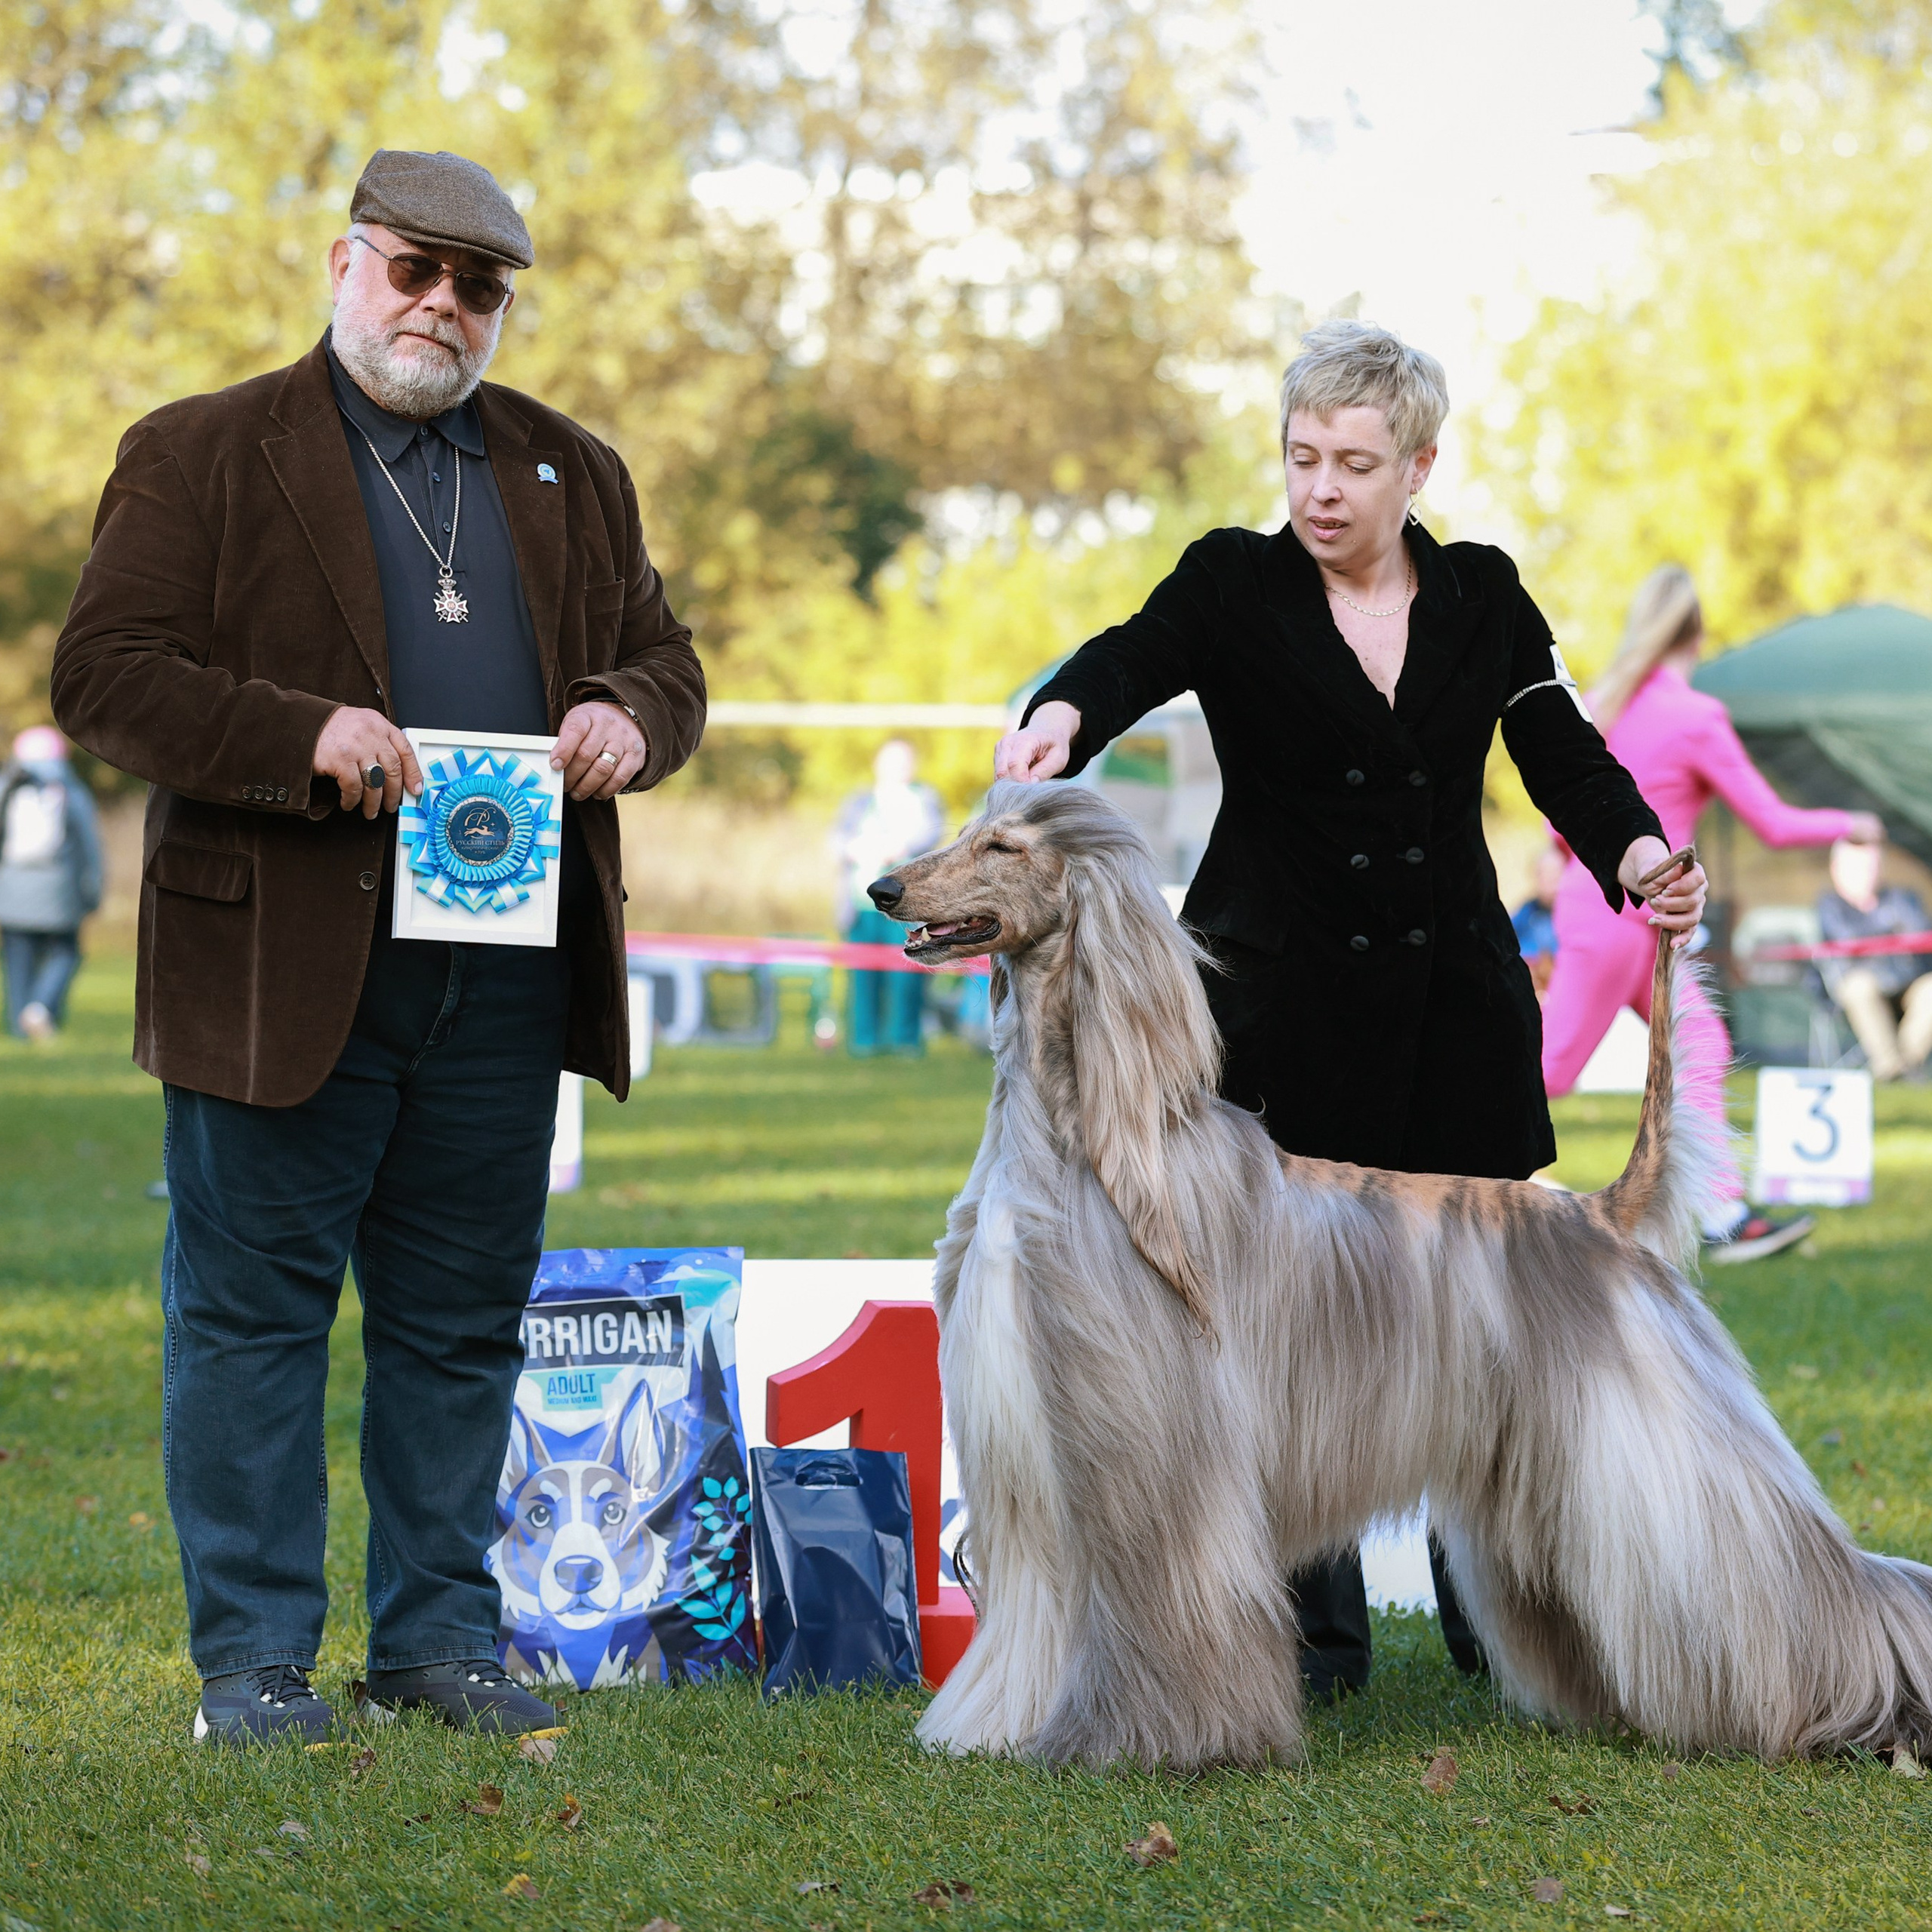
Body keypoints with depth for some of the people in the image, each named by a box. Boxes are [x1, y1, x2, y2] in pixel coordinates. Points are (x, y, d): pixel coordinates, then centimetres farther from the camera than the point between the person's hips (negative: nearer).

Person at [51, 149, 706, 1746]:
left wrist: (629, 715, -4)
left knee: (464, 1321, 10)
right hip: (282, 969, -4)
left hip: (507, 981, 4)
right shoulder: (201, 456, 2)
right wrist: (302, 736, -20)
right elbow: (105, 677, -6)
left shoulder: (573, 474, 17)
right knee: (253, 1315, 1)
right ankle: (253, 1656, 10)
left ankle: (441, 1633, 21)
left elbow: (664, 658, 21)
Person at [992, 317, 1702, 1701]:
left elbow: (1566, 758, 1)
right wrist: (1059, 717, -42)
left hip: (1458, 1011, 2)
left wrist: (1639, 856, -20)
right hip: (1286, 1005, -2)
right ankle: (1317, 1634, 10)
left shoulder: (1483, 598, 7)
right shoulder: (1235, 585, -1)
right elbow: (1134, 659, -19)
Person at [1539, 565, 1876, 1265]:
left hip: (1589, 896, 9)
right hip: (1618, 920, -9)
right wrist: (1850, 826, 4)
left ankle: (1722, 1215, 9)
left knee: (1701, 1044, 10)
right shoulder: (1696, 719, -18)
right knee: (1551, 1068, -3)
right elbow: (1773, 824, -11)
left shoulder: (1605, 703, 4)